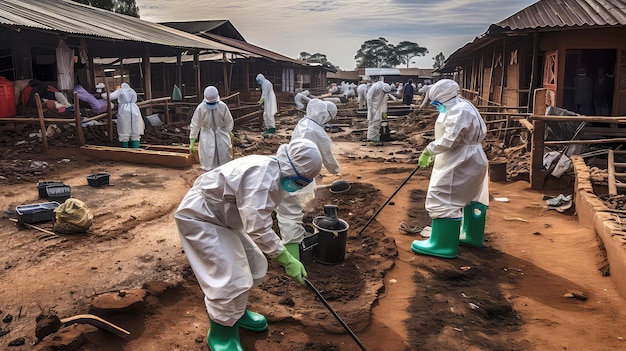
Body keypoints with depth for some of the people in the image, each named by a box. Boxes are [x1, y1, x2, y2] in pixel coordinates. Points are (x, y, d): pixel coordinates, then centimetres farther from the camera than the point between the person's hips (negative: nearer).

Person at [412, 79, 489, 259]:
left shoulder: (459, 111, -21)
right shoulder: (461, 108, 14)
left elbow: (449, 140, -28)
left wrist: (428, 151, -16)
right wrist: (432, 152, 8)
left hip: (460, 164, -11)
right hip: (469, 160, 11)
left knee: (442, 200, -9)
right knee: (470, 197, 20)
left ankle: (442, 245, -5)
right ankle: (472, 236, 35)